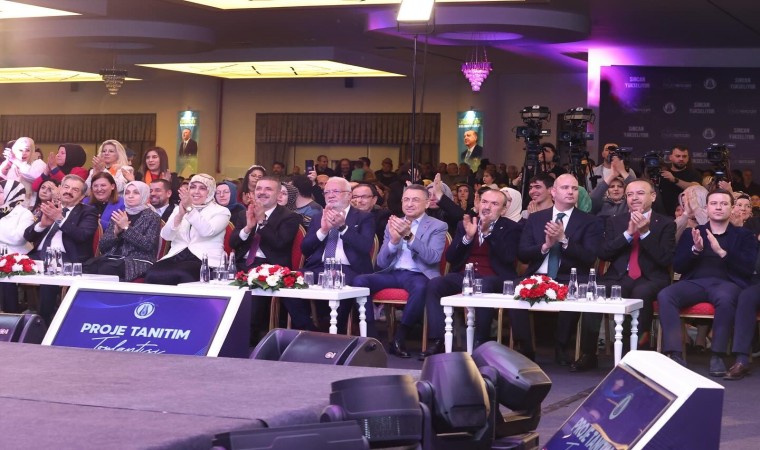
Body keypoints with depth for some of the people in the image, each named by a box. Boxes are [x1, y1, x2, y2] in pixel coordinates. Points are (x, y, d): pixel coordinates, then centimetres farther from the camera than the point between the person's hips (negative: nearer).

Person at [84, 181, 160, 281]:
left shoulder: (152, 217, 8)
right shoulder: (119, 216, 21)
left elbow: (148, 245, -9)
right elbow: (102, 247, 16)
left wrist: (126, 228, -9)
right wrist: (116, 232, -3)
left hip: (139, 262, -4)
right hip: (113, 258, 5)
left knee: (106, 269, -36)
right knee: (87, 267, -30)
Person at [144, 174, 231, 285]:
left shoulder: (221, 211, 9)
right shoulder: (178, 209, 21)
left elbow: (207, 231, -13)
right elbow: (166, 236, 4)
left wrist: (190, 208, -19)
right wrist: (180, 214, -13)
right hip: (176, 257, 4)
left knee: (179, 275, -36)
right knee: (153, 274, -29)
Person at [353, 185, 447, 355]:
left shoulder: (438, 226, 4)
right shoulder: (392, 224, 15)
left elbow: (433, 258, -13)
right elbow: (381, 263, 8)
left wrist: (409, 236, -25)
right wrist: (394, 240, -11)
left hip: (418, 275, -4)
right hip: (392, 273, 4)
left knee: (420, 288, -39)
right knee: (359, 281, -22)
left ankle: (399, 339, -24)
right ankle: (371, 336, -18)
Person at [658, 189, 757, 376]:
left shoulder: (744, 235, 16)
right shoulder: (691, 233, 21)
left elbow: (749, 268, 0)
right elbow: (677, 266, 12)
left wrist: (721, 251, -11)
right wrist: (695, 249, -7)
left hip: (726, 282, -2)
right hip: (694, 282, 2)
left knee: (724, 298, -40)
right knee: (664, 295, -30)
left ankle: (717, 355, -31)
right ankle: (675, 354, -35)